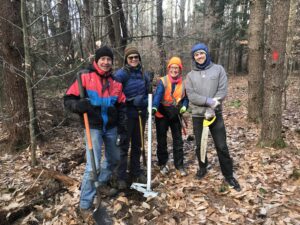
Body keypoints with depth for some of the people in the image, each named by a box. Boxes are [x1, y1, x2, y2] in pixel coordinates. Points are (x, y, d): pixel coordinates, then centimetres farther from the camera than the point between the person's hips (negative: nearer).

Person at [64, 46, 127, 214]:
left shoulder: (115, 81, 6)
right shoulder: (85, 77, -9)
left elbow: (121, 107, 11)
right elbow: (68, 99, -9)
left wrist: (123, 128, 7)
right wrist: (78, 105, -32)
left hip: (111, 128, 6)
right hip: (94, 128, -6)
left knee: (115, 158, 18)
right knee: (93, 166, -8)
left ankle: (102, 183, 44)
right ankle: (86, 204, 9)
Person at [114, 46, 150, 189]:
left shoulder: (144, 74, 7)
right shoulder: (121, 74, -10)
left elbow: (148, 93, 12)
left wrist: (144, 102, -8)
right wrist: (131, 101, -18)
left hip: (141, 114, 5)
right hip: (126, 115, -5)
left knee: (137, 145, 14)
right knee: (124, 146, 0)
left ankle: (136, 172, 29)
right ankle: (121, 177, 12)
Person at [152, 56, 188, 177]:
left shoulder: (184, 82, -1)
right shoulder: (163, 81, -11)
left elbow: (186, 97, 8)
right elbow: (157, 95, -25)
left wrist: (184, 106, -13)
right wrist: (154, 107, -43)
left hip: (176, 115, 3)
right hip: (162, 115, -2)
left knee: (178, 141, 7)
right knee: (161, 141, 9)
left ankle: (179, 166, 19)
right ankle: (163, 164, 27)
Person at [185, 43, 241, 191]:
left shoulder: (218, 69, 3)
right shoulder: (190, 75, 6)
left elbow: (222, 91, -7)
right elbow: (191, 96, -6)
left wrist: (211, 109, -16)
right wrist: (209, 101, -21)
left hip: (215, 114, -1)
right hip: (198, 115, 2)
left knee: (222, 147, 2)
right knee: (200, 145, 13)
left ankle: (229, 176, 16)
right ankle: (202, 168, 36)